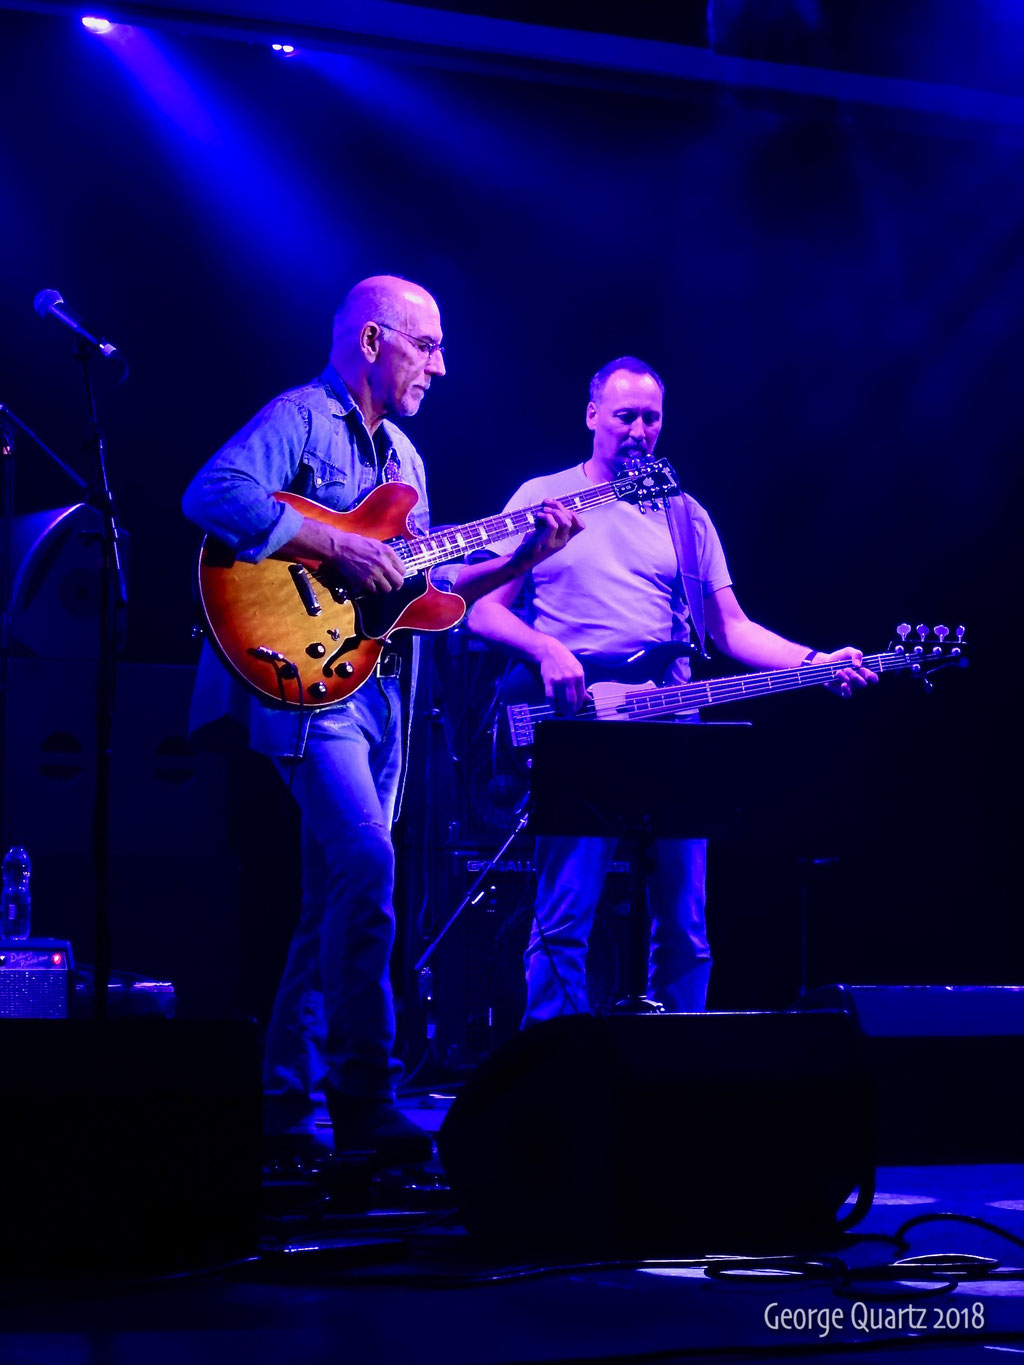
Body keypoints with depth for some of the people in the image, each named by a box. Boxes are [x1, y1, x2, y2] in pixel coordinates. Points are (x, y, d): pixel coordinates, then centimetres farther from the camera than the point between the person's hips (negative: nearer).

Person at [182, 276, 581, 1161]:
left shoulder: (402, 453, 21)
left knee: (336, 898, 9)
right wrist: (338, 547, -24)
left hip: (379, 695, 9)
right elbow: (212, 495, -24)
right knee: (366, 866, -21)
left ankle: (285, 1102, 15)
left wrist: (524, 557, 8)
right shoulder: (299, 419, -6)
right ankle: (364, 1100, -17)